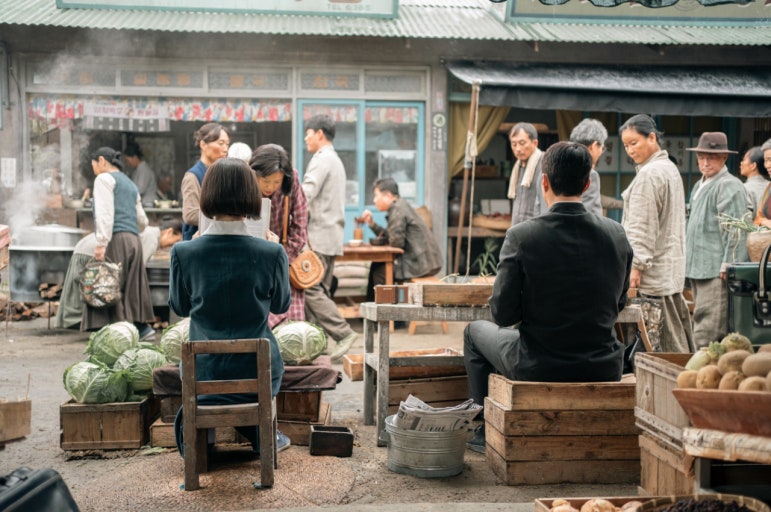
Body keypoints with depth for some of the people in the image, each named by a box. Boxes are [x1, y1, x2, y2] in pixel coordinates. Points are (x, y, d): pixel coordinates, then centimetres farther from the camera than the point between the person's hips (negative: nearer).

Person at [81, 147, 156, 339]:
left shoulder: (105, 178, 2)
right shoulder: (130, 184, 26)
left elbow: (105, 213, -12)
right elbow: (143, 220, 24)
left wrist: (101, 243, -18)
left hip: (116, 239, -8)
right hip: (134, 240, 8)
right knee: (131, 288, 12)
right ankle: (142, 327, 11)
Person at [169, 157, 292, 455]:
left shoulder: (184, 253, -13)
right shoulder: (271, 253, -15)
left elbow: (180, 307, 5)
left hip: (203, 373, 1)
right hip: (258, 372, -1)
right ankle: (260, 429, 22)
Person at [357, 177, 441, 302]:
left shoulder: (398, 210, -15)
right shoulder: (401, 206, 17)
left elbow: (396, 241, -22)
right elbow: (389, 236, 17)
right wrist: (371, 223, 11)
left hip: (420, 262, -11)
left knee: (379, 272, -8)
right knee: (376, 266, 16)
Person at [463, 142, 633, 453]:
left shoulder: (521, 236, -16)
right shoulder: (617, 234, -4)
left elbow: (502, 314, -11)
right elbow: (617, 305, 7)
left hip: (538, 369, -3)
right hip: (603, 370, 4)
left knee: (475, 331, 27)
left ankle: (485, 433, 34)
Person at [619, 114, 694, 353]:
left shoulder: (649, 174, -15)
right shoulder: (670, 168, 17)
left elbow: (642, 226, -18)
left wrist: (636, 265, -17)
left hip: (655, 271, -10)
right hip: (672, 267, 10)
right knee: (679, 337, 11)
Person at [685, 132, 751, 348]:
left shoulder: (729, 186, -9)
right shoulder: (699, 186, 20)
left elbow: (735, 230, -15)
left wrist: (727, 265, -19)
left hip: (716, 271, -10)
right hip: (698, 268, 10)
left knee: (707, 331, -11)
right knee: (701, 323, 14)